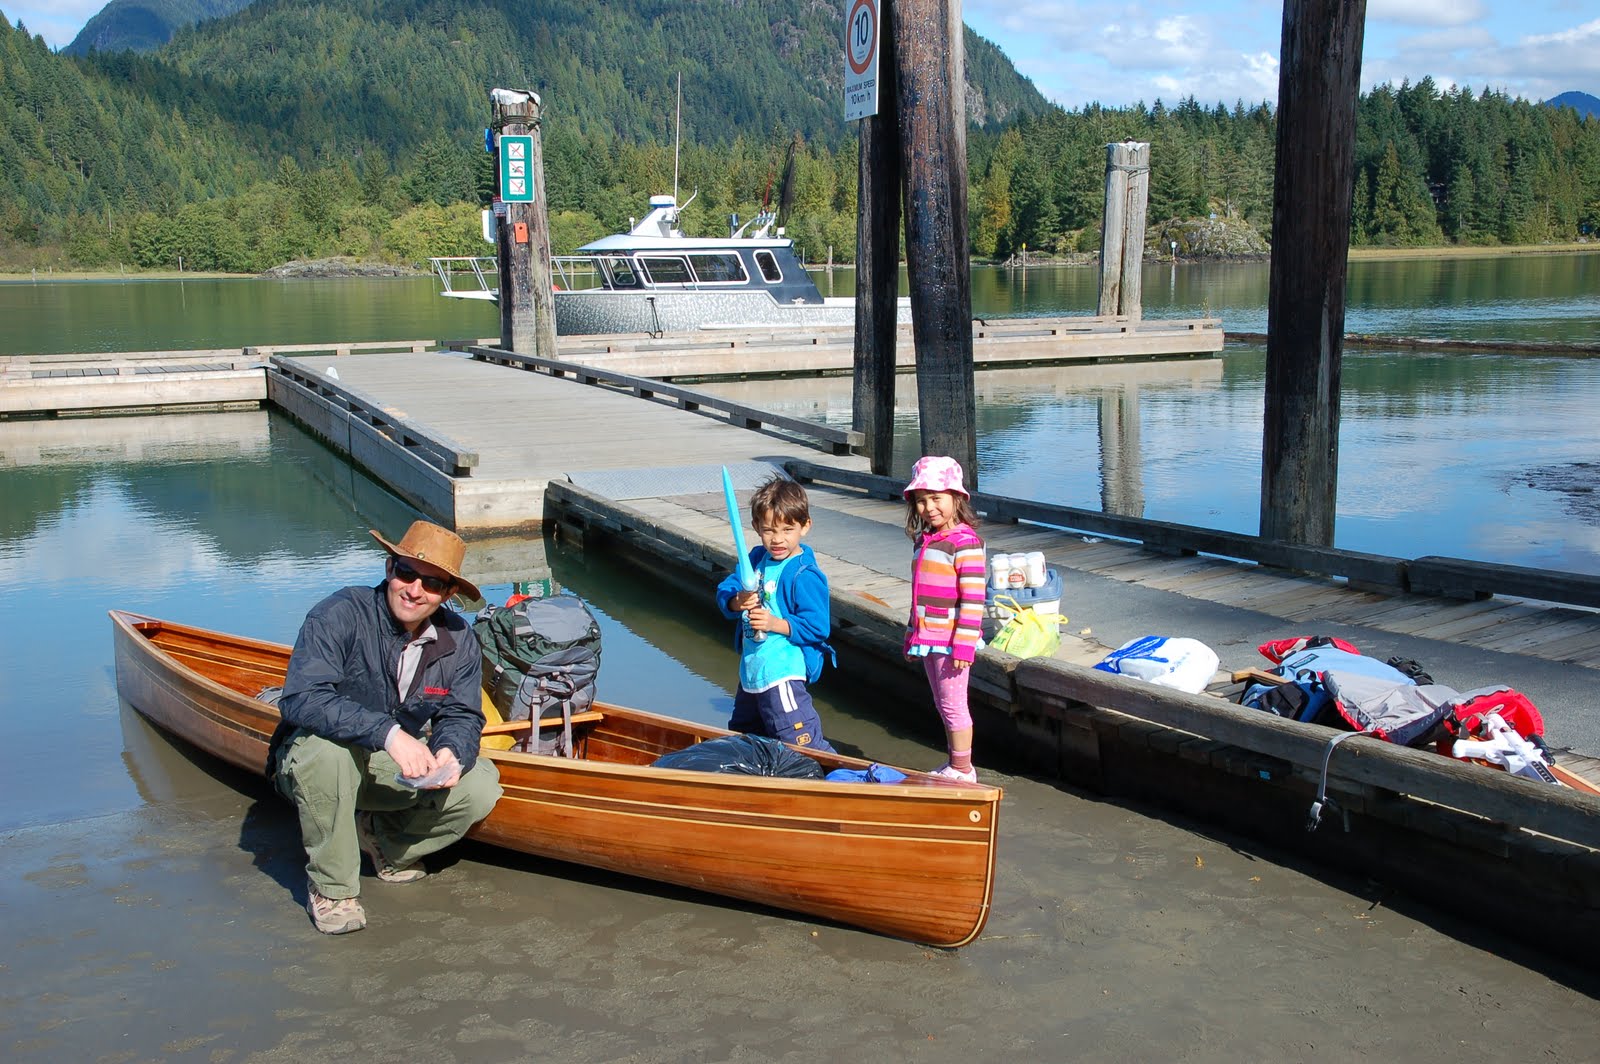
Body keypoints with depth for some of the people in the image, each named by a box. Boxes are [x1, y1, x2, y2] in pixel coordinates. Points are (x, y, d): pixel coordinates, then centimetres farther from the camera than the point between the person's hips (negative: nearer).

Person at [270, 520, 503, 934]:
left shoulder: (459, 641, -5)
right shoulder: (339, 615, -22)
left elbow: (462, 715, -2)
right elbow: (300, 699, -34)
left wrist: (450, 752, -28)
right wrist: (388, 733, -43)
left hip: (399, 771, 4)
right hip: (310, 764, -4)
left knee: (481, 784, -19)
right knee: (324, 747, -39)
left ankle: (385, 841, 10)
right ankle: (330, 888, -18)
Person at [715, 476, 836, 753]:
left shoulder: (804, 575, -17)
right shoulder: (757, 558, 6)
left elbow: (817, 627, -20)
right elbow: (725, 590, 5)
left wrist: (776, 624, -29)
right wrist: (737, 602, -18)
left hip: (782, 674, -9)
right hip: (751, 668, 9)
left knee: (802, 745, -14)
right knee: (740, 736, 26)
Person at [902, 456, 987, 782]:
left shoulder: (965, 542, -15)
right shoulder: (923, 540, 12)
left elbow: (973, 598, -18)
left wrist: (964, 644, -21)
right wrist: (912, 636, 21)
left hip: (951, 641, -8)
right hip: (928, 640, 8)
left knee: (952, 705, -1)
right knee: (943, 705, 16)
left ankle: (963, 769, 10)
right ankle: (954, 763, 26)